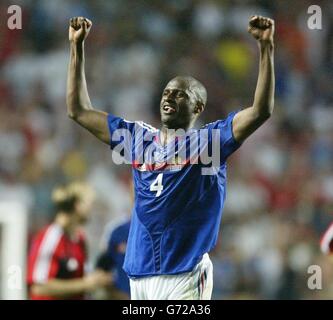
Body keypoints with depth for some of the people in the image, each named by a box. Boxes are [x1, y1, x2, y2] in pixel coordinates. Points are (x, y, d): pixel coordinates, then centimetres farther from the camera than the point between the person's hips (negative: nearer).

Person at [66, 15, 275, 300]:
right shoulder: (139, 139, 16)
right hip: (140, 274, 5)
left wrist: (266, 47, -16)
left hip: (185, 276, -5)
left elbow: (262, 110, -10)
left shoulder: (208, 140, 2)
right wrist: (77, 47, 16)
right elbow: (79, 110, 20)